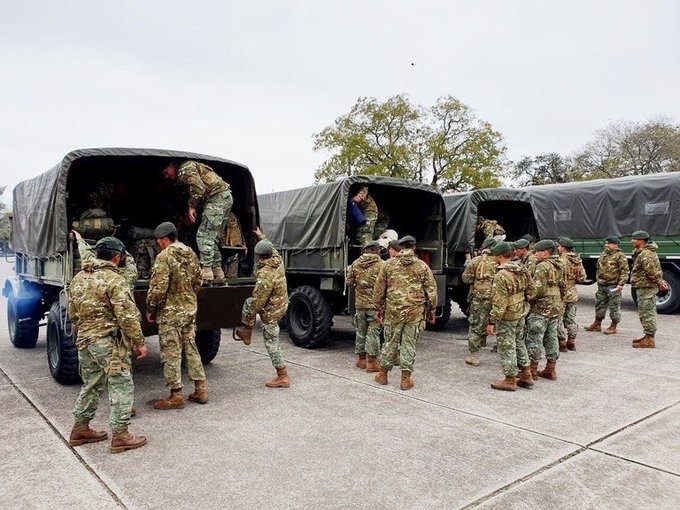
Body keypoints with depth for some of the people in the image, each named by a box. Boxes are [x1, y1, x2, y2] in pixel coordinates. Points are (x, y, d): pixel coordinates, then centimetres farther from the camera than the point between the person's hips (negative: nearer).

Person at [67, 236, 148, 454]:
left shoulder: (78, 278, 11)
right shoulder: (114, 280, -15)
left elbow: (73, 313, 18)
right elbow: (127, 316, -18)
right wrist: (139, 342, -11)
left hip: (84, 341, 8)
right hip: (108, 342, -8)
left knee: (91, 385, 20)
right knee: (121, 386, 0)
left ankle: (80, 430, 29)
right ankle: (120, 436, 3)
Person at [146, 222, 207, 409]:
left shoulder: (164, 256, -16)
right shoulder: (191, 254, 7)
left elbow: (158, 288, -19)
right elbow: (197, 282, 14)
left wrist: (150, 309, -6)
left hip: (170, 313, -7)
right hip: (190, 310, 7)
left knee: (171, 354, 3)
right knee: (191, 348, 16)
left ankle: (176, 396, 10)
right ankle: (200, 390, 21)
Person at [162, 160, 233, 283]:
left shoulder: (185, 168, -4)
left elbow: (198, 188, -18)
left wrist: (191, 207, -8)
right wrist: (189, 214, 17)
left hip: (217, 198, -10)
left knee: (204, 236, -12)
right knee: (213, 238, 12)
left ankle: (206, 271, -15)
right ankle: (217, 271, 12)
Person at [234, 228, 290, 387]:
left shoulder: (265, 274, -31)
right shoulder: (277, 259, -6)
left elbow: (258, 300, -26)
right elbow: (270, 247, 19)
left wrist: (249, 316, -11)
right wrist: (261, 236, 35)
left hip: (271, 310, -9)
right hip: (281, 303, 9)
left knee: (271, 341, 3)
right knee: (248, 303, 24)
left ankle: (283, 377, 10)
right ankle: (246, 334, 38)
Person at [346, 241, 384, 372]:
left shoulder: (356, 264, 3)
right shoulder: (381, 265, -10)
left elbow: (349, 282, 7)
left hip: (360, 303, 4)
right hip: (375, 304, -4)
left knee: (361, 331, 15)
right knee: (373, 332, 2)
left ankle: (361, 359, 26)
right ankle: (371, 362, 5)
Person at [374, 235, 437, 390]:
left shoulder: (388, 264, 2)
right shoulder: (422, 266, 1)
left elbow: (379, 289, 6)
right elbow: (431, 290, 3)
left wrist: (379, 307, 16)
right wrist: (431, 310, 13)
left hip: (393, 311, 1)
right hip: (415, 312, -1)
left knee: (390, 342, 13)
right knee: (409, 344, 7)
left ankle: (383, 374, 24)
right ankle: (406, 379, 11)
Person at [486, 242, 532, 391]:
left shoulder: (501, 275, -23)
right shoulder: (521, 270, 4)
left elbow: (499, 303, -23)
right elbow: (527, 291, 12)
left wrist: (492, 322, -17)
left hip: (507, 317, -9)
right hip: (521, 314, 9)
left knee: (506, 348, 4)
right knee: (520, 344, 20)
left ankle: (510, 380, 14)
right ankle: (526, 376, 28)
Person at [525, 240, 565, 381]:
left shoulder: (542, 266, -16)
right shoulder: (559, 266, 12)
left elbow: (537, 288, -21)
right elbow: (562, 286, 17)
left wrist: (528, 298, -8)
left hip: (541, 307, -9)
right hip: (556, 307, 9)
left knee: (534, 338, -1)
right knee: (551, 337, 13)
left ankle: (533, 370, 5)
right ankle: (550, 369, 20)